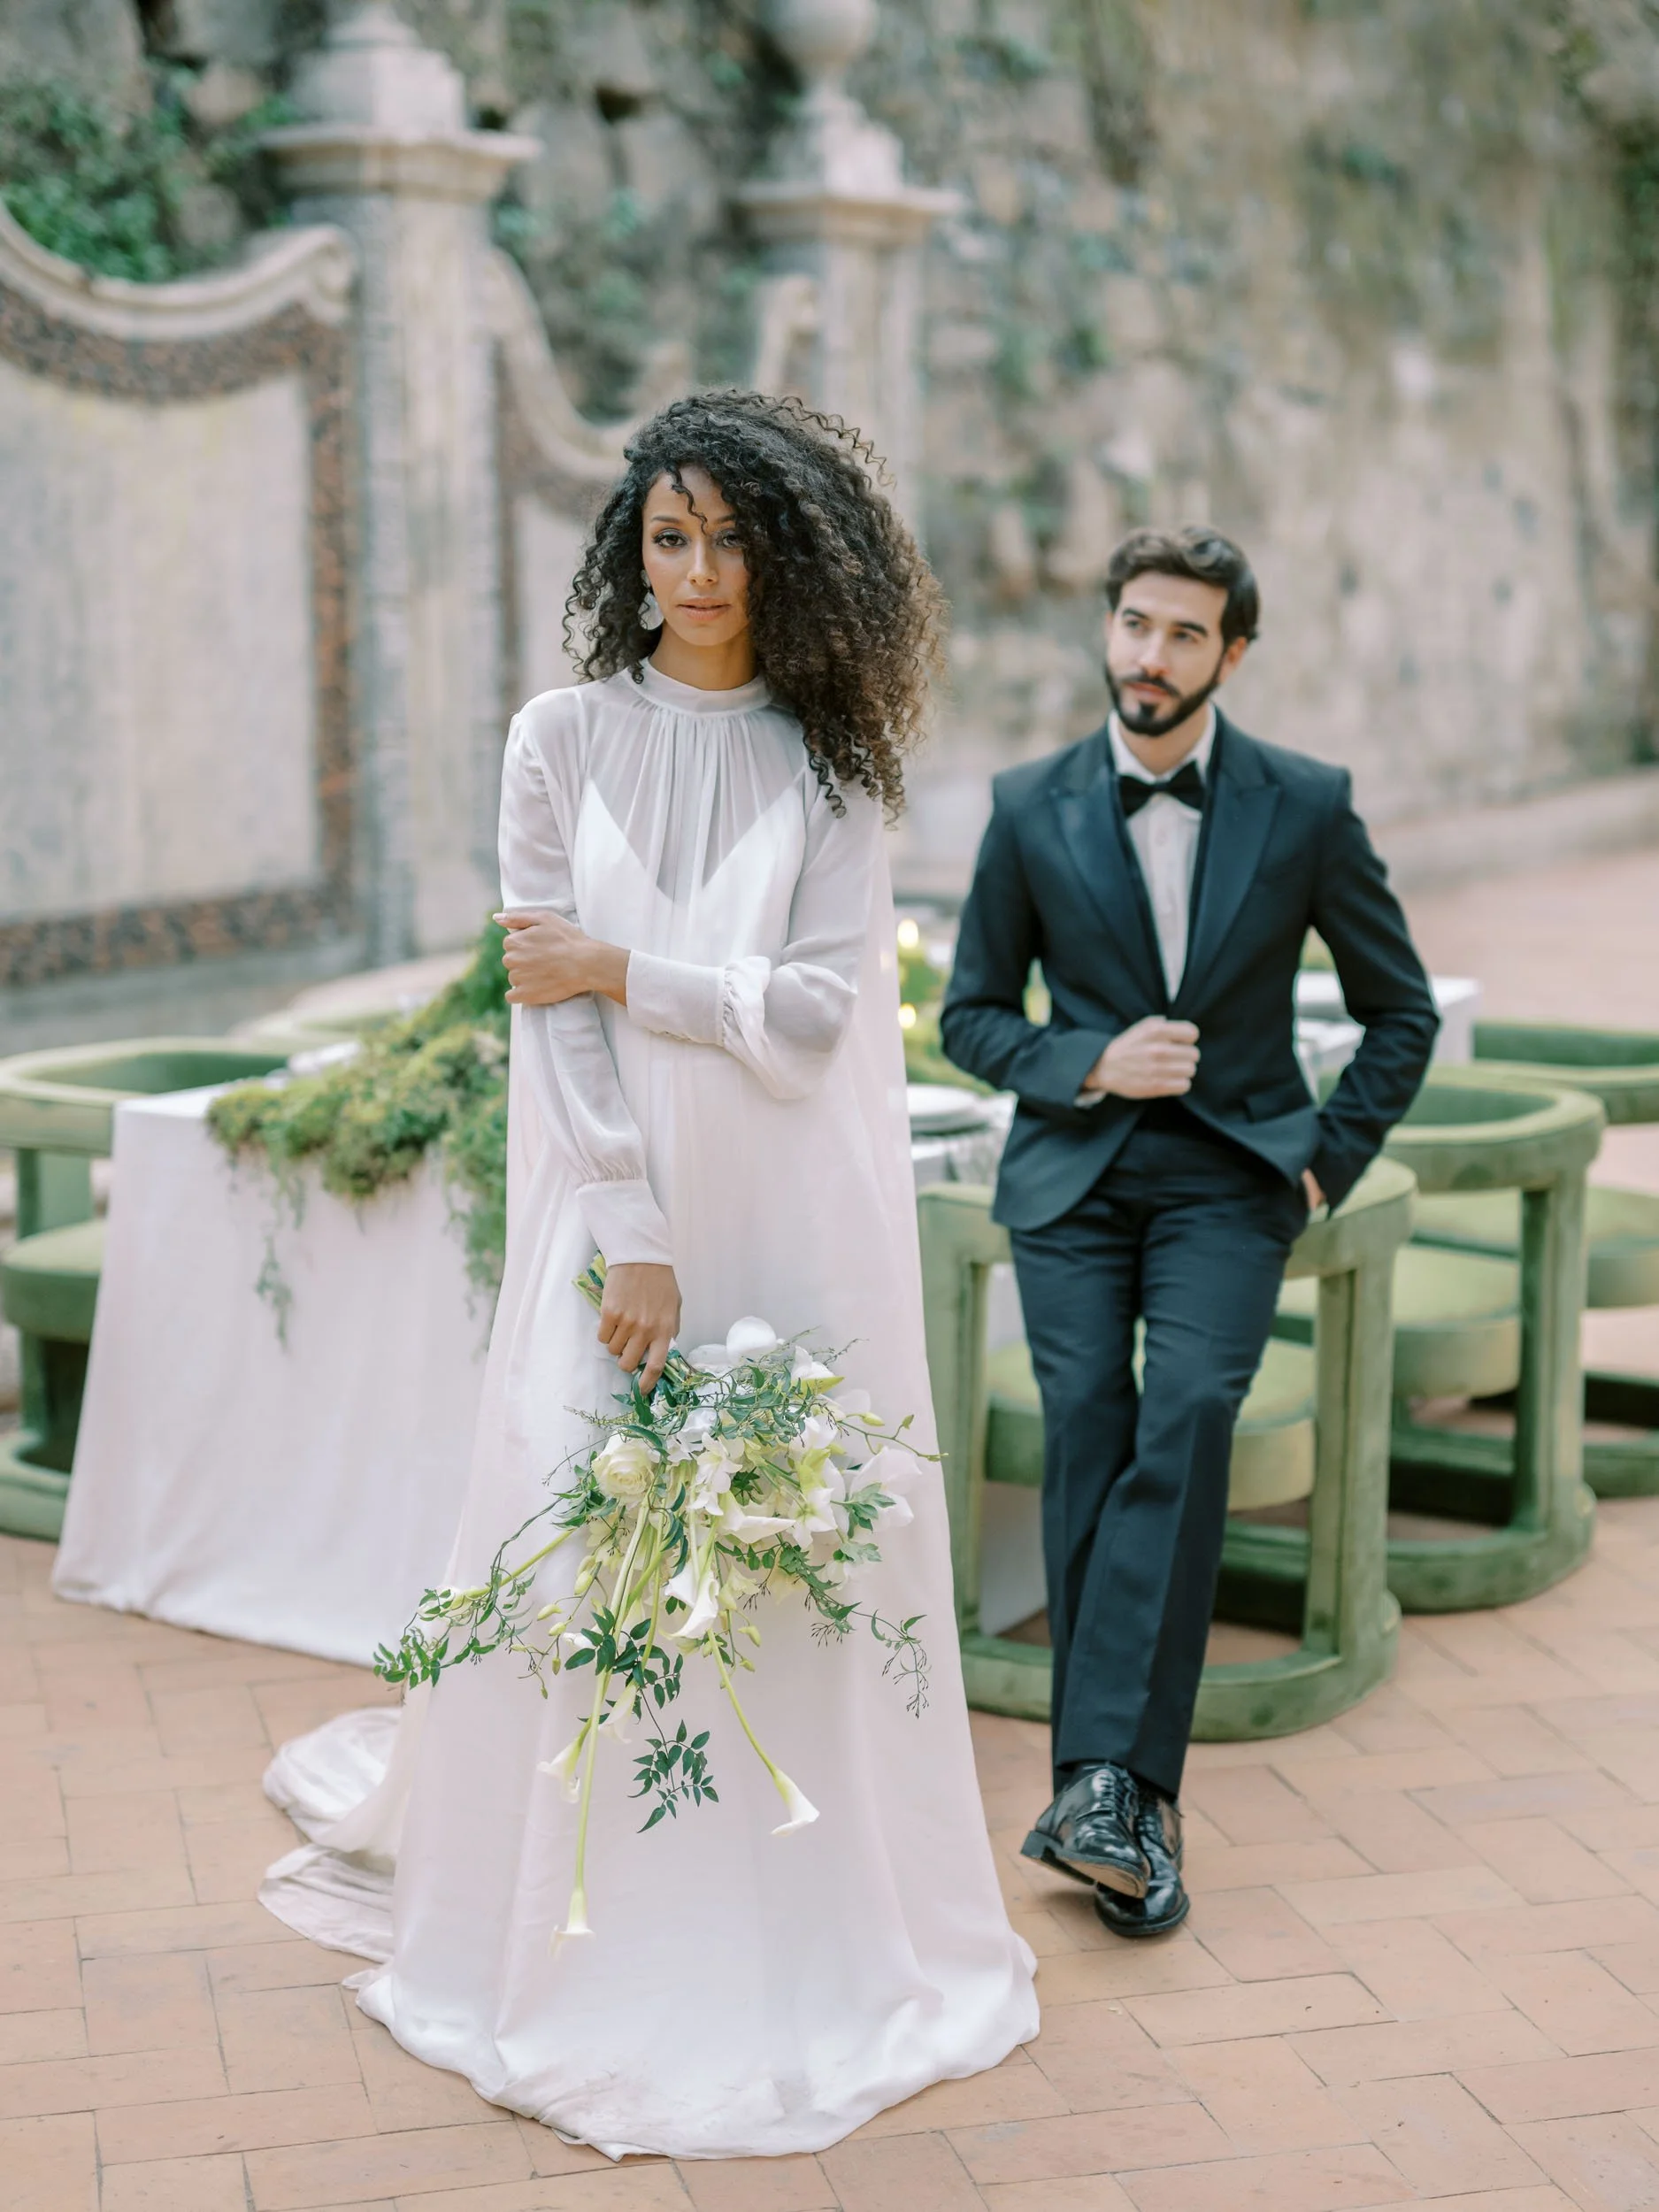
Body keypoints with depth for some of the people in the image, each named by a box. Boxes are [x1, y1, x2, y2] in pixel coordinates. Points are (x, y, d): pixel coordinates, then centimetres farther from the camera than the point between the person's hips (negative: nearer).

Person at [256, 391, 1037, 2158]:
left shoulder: (828, 761, 4)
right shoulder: (564, 740, 3)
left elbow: (814, 1003, -5)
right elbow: (550, 1016, -5)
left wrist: (621, 968, -9)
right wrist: (631, 1244, -12)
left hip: (797, 1214, 1)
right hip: (619, 1201, 0)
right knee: (589, 1534, -2)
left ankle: (805, 1933, 18)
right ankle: (582, 1943, 16)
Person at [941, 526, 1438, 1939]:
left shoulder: (1305, 806, 0)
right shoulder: (1033, 810, 3)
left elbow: (1400, 1010, 10)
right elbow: (973, 1013, 10)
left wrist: (1331, 1160, 1)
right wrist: (1091, 1066, -9)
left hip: (1231, 1182, -1)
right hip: (1074, 1182, 1)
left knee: (1184, 1427, -22)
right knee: (1087, 1458, -7)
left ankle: (1108, 1780, -24)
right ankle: (1127, 1809, 1)